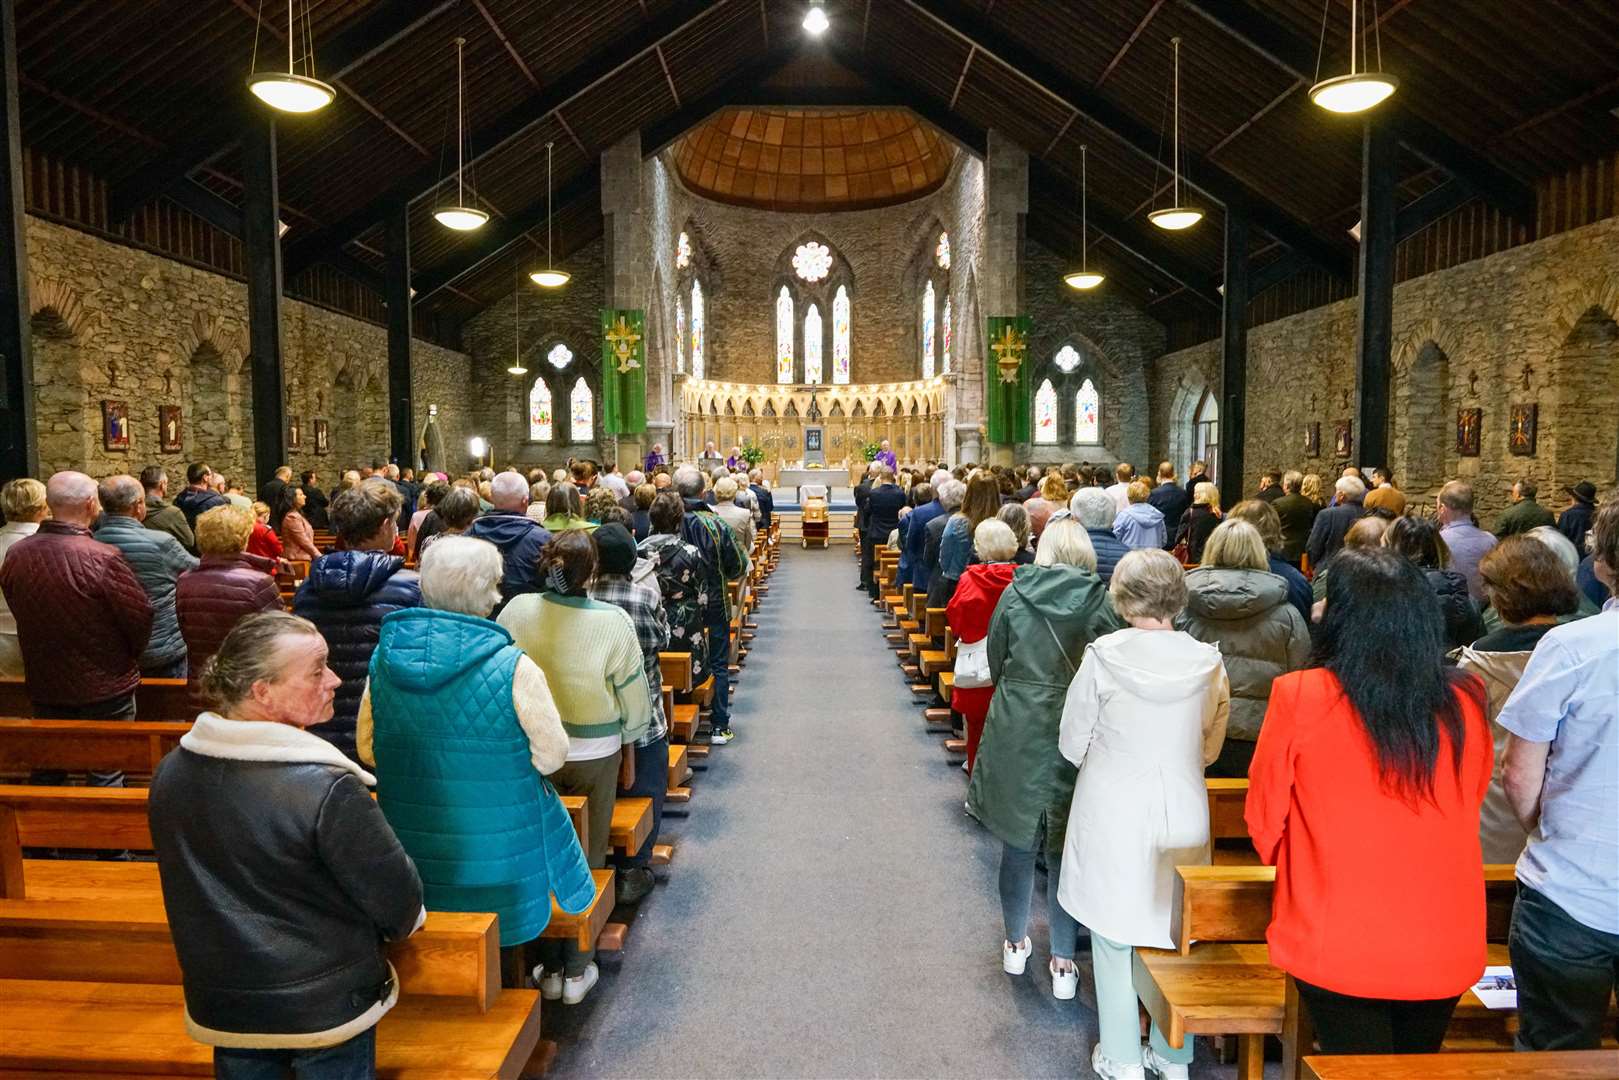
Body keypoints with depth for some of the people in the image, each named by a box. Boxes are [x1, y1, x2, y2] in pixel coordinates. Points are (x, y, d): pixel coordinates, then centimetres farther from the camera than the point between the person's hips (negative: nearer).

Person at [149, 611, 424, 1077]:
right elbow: (398, 902, -20)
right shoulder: (327, 792, -30)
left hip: (221, 1006, 6)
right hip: (326, 1010, -5)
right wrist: (404, 920, 4)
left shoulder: (169, 774, -8)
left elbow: (192, 894, 8)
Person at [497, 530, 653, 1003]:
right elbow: (632, 697, -7)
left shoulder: (517, 611, -13)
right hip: (595, 756, -2)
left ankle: (549, 968, 28)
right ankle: (577, 971, 25)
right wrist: (628, 756, 8)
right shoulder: (612, 622, -18)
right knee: (588, 858, 13)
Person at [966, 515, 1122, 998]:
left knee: (1018, 844, 15)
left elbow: (995, 664, 5)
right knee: (1066, 849, 11)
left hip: (1015, 734, 1)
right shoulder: (1101, 602, -8)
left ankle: (1015, 944, 30)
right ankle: (1064, 962, 18)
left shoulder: (1013, 595, -4)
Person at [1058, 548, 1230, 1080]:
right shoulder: (1207, 661, -7)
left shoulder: (1103, 656, -15)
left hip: (1113, 818, -3)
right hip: (1183, 817, 3)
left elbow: (1072, 744, -5)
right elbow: (1209, 749, 6)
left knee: (1114, 934, 13)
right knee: (1176, 931, 18)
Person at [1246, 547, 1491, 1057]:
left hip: (1337, 949, -4)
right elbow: (1472, 803, 11)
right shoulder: (1466, 702, -7)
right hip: (1445, 952, 5)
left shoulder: (1300, 696, -17)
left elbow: (1264, 818, -5)